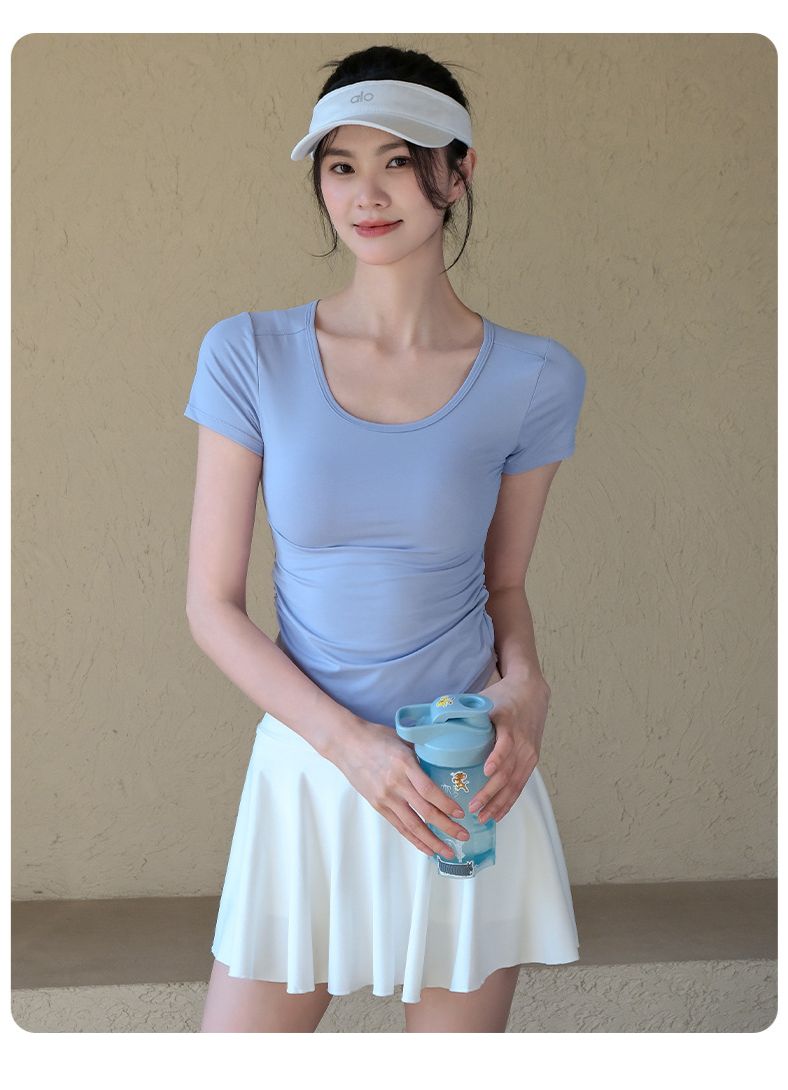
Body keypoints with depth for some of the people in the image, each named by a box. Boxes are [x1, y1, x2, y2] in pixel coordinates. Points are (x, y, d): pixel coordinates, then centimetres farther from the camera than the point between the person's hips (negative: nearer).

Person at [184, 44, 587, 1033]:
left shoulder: (533, 379, -4)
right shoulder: (251, 356, -5)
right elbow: (212, 602, -4)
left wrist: (526, 687, -11)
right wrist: (348, 741, -15)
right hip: (306, 770, 0)